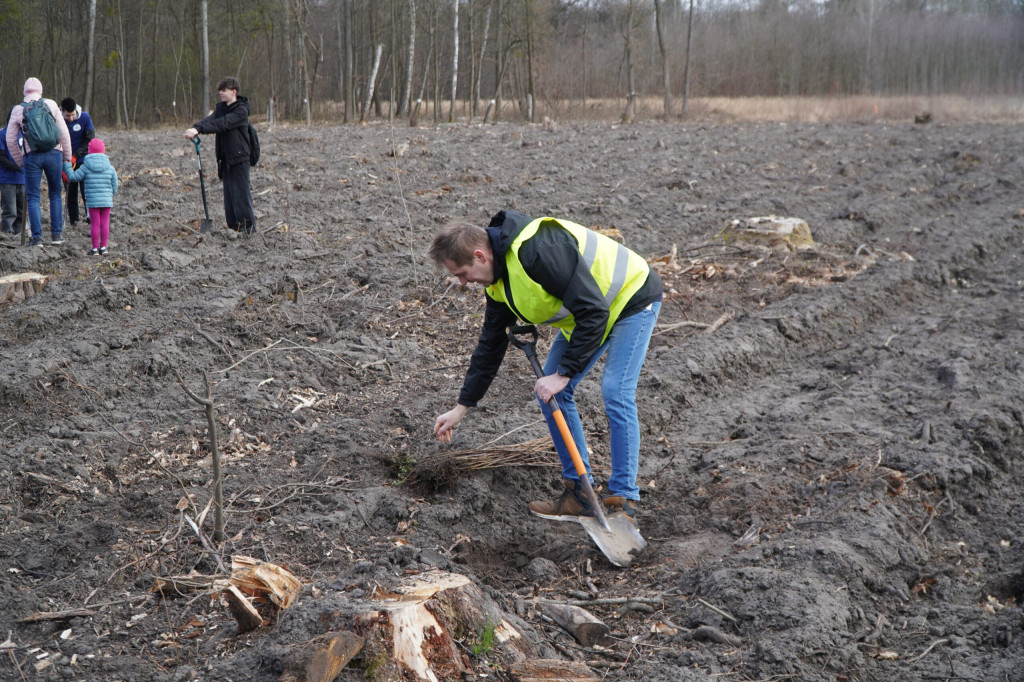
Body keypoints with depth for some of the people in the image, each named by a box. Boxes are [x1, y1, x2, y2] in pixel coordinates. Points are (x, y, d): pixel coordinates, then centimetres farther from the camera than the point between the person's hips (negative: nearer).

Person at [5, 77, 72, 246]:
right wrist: (67, 156, 11)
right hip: (53, 153, 1)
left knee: (33, 197, 5)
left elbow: (11, 141, 7)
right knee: (55, 194, 13)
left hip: (32, 156, -1)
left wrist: (20, 162, 18)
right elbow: (64, 133, 3)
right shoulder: (51, 104, 5)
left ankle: (37, 237, -1)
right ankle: (56, 234, 10)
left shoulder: (18, 110, 6)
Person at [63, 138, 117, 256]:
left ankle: (95, 248, 7)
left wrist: (67, 166, 14)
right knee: (105, 223, 8)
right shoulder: (110, 168, 2)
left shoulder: (85, 167, -4)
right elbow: (114, 186, 6)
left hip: (92, 201, -1)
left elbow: (73, 177, 0)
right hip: (107, 200, 1)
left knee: (95, 224, 4)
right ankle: (103, 246, 11)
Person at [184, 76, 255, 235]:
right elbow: (210, 120, -4)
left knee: (241, 193, -8)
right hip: (225, 159, 8)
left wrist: (198, 130, -33)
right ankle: (234, 227, 14)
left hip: (239, 158, -8)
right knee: (229, 194, 8)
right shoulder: (221, 108, 14)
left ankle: (249, 227, -3)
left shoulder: (241, 110, -10)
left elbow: (222, 124, -24)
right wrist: (195, 128, -26)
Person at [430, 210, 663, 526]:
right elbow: (491, 343, 8)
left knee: (615, 393, -18)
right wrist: (462, 407, 9)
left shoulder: (539, 250, -34)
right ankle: (579, 494, 9)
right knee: (550, 392, 2)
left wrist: (564, 373, -28)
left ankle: (624, 501, -6)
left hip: (631, 297, -9)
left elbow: (593, 311, -33)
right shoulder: (499, 279, -3)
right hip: (588, 311, 9)